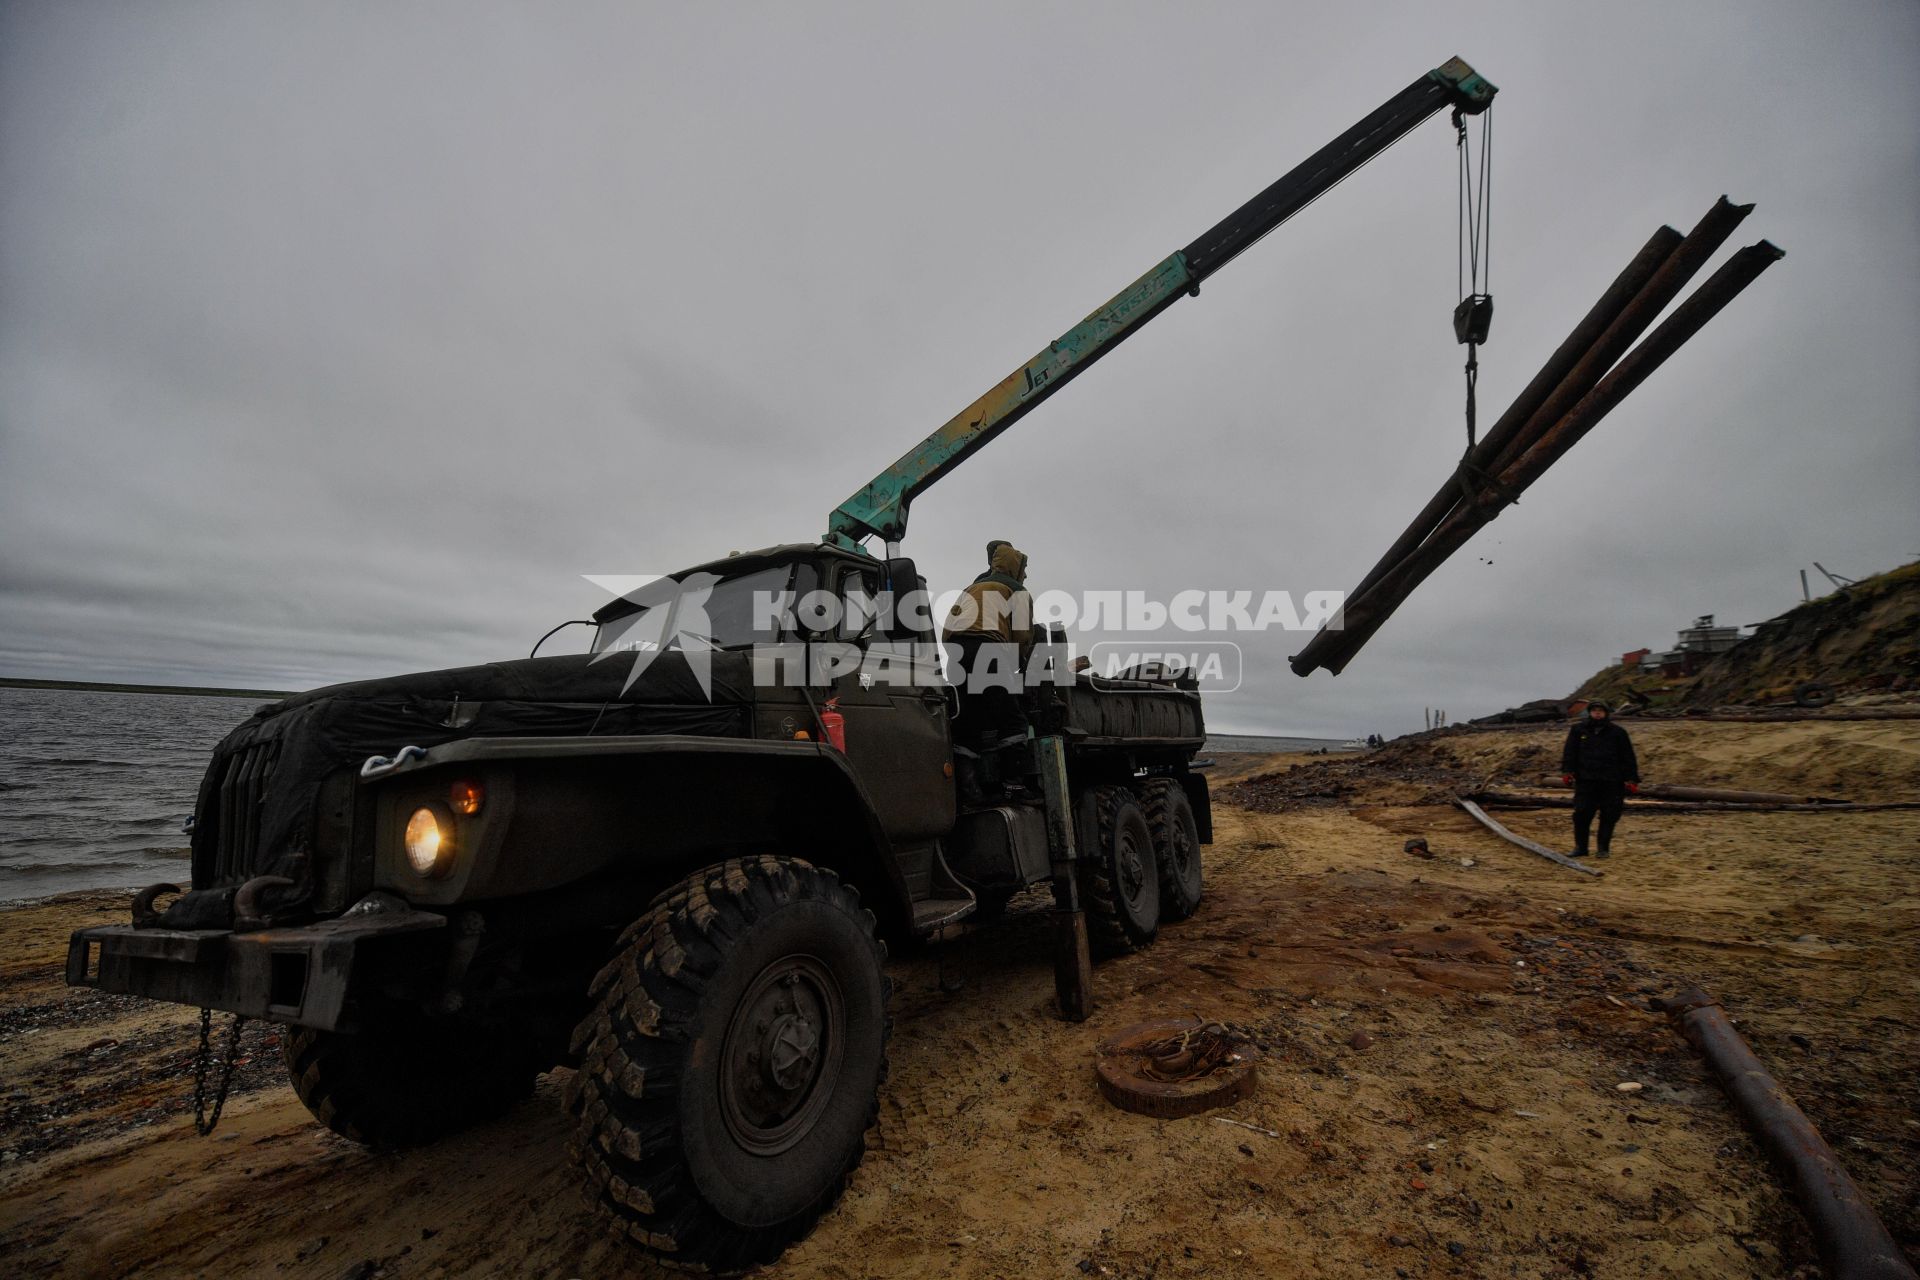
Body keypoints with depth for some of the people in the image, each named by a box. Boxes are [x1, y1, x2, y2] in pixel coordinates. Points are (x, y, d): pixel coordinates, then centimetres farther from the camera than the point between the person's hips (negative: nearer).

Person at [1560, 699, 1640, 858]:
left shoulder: (1617, 732, 7)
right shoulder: (1578, 730, 8)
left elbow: (1628, 757, 7)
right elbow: (1569, 752, 7)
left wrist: (1631, 779, 1)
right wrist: (1567, 771, -6)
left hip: (1611, 783, 0)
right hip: (1585, 781, 0)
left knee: (1609, 816, 4)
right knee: (1581, 814, -3)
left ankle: (1604, 848, 16)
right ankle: (1580, 847, 8)